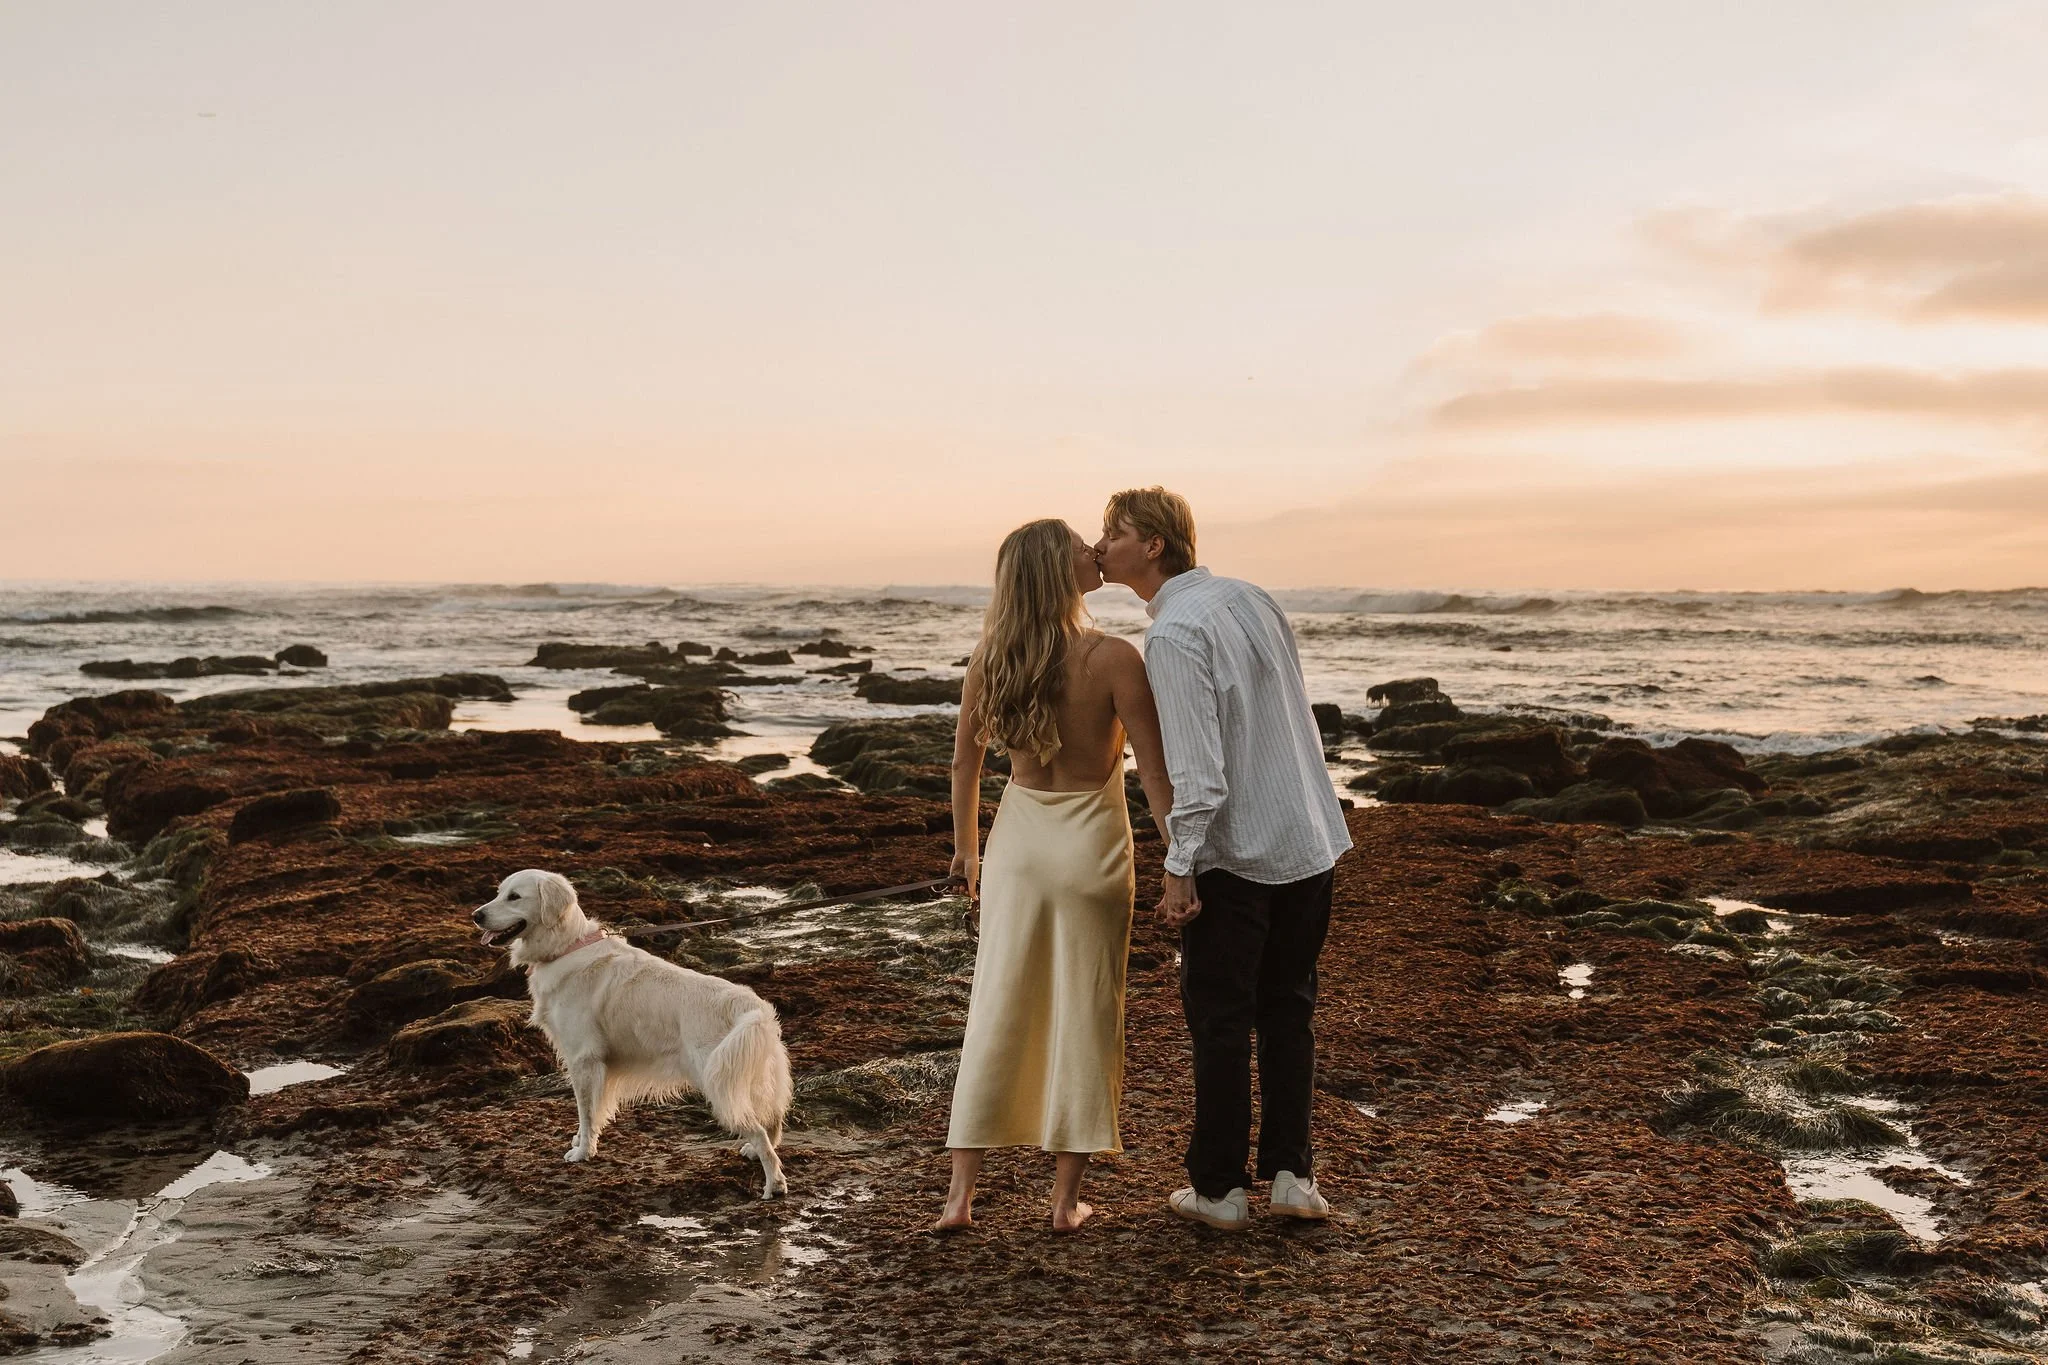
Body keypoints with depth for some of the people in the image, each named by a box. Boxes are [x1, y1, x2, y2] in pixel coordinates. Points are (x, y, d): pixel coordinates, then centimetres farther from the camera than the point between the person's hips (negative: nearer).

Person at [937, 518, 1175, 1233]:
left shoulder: (991, 655, -5)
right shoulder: (1113, 657, -18)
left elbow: (964, 755, 5)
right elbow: (1155, 772, -15)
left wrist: (965, 843, 19)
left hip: (1018, 839, 3)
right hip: (1091, 845, -3)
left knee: (996, 1012, 10)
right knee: (1084, 1016, 9)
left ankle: (960, 1193, 11)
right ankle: (1065, 1198, 16)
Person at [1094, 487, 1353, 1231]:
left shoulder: (1174, 633, -16)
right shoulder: (1250, 597, 8)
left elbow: (1197, 766, -22)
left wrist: (1180, 868, -17)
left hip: (1234, 854, -7)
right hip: (1310, 841, 7)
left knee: (1220, 1019, 5)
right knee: (1288, 1009, 16)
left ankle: (1218, 1187, 14)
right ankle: (1290, 1172, 18)